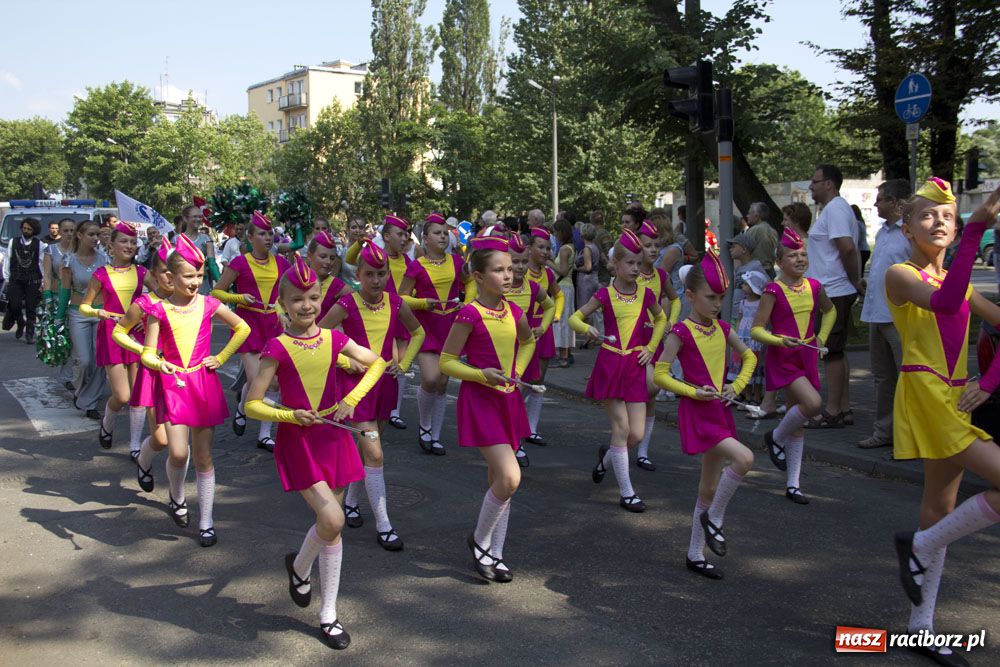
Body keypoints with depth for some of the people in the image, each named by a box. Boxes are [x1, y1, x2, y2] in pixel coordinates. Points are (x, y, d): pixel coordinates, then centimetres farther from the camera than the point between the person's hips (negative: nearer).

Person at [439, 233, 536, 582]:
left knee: (499, 480, 13)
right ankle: (480, 540, 10)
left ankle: (495, 553, 25)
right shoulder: (469, 314, -15)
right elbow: (446, 362, -10)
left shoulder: (514, 313, 3)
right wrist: (482, 374, -22)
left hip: (508, 399, 7)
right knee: (510, 477, -15)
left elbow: (528, 342, 25)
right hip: (480, 400, -6)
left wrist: (518, 369, 8)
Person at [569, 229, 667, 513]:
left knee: (636, 434, -1)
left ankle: (607, 457, 32)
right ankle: (626, 492, 7)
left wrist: (651, 347, 11)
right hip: (609, 364, -3)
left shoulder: (645, 294, 4)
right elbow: (574, 318, 2)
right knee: (621, 427, -4)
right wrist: (587, 329, -19)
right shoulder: (605, 294, -3)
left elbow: (660, 319, 23)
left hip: (635, 366, 3)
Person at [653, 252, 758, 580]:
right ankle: (714, 520, -1)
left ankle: (695, 555, 25)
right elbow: (660, 373, -13)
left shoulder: (722, 329, 6)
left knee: (709, 488, 12)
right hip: (696, 412, -7)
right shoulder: (681, 332, -12)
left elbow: (749, 357, 20)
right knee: (744, 458, -24)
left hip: (720, 410, 7)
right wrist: (695, 392, -17)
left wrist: (737, 385, 5)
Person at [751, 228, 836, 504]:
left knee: (799, 421, 8)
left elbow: (830, 310, 25)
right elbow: (756, 329, -13)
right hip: (782, 358, -6)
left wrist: (822, 337, 12)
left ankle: (793, 484, 17)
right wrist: (780, 340, -28)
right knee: (812, 403, -25)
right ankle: (776, 438, 5)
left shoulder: (814, 287, 3)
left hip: (806, 356, 6)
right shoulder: (774, 290, -12)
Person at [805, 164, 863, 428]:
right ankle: (843, 409, 20)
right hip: (833, 292, 11)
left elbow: (847, 248, -24)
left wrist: (855, 281, -15)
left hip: (833, 293, -11)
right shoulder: (835, 208, 19)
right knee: (836, 352, 14)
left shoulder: (835, 209, -14)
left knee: (832, 352, -6)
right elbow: (849, 250, 20)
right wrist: (856, 280, 12)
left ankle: (832, 413, 0)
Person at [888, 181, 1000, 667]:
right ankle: (920, 546, 2)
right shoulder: (900, 275, -6)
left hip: (955, 400, 8)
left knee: (941, 508, 10)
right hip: (925, 395, -8)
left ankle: (921, 626, 20)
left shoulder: (959, 283, 16)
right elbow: (944, 303, -26)